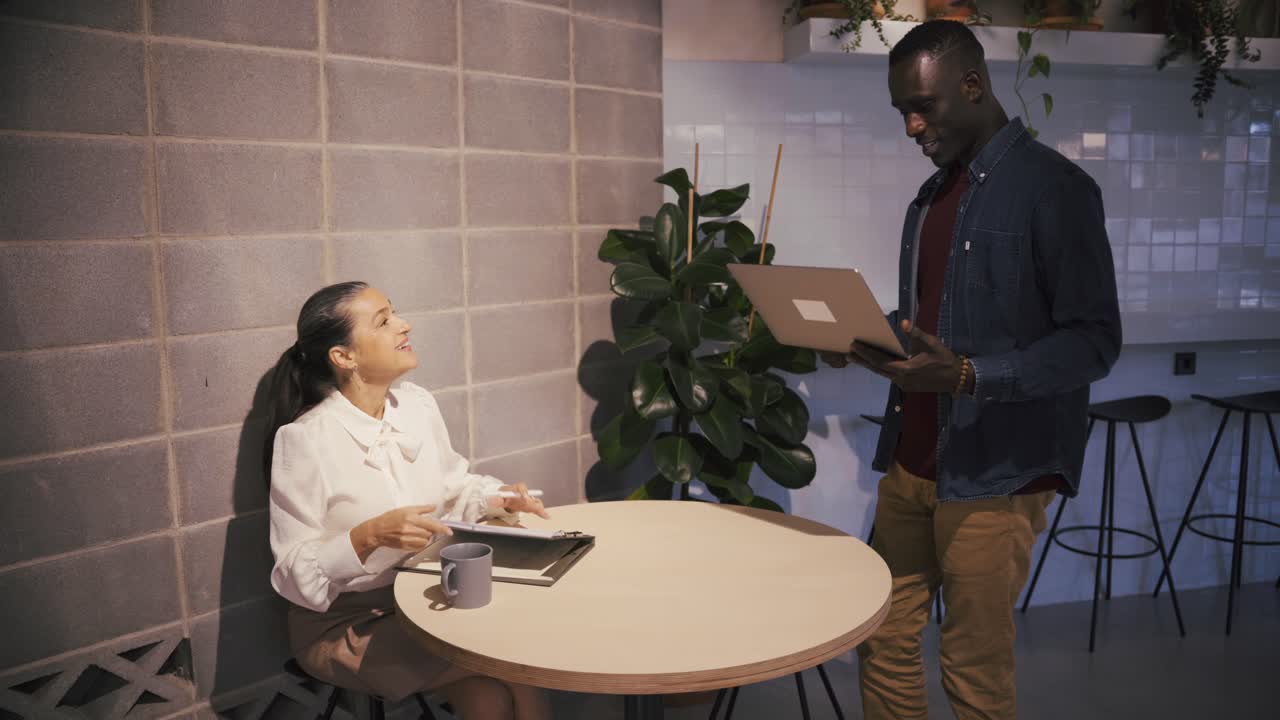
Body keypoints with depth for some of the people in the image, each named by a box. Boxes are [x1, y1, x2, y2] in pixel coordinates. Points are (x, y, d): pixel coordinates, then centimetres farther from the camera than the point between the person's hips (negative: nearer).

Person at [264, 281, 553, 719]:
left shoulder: (419, 405, -1)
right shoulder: (304, 439, -18)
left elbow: (453, 488, 13)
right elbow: (296, 572, -15)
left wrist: (497, 499, -8)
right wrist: (370, 536, -31)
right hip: (345, 623, -5)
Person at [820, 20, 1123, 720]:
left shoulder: (1054, 188, -9)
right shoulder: (932, 195, 14)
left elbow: (1093, 342, -13)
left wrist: (968, 375, -26)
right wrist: (862, 342, 1)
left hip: (993, 474, -6)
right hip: (910, 463, 7)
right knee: (884, 643, 11)